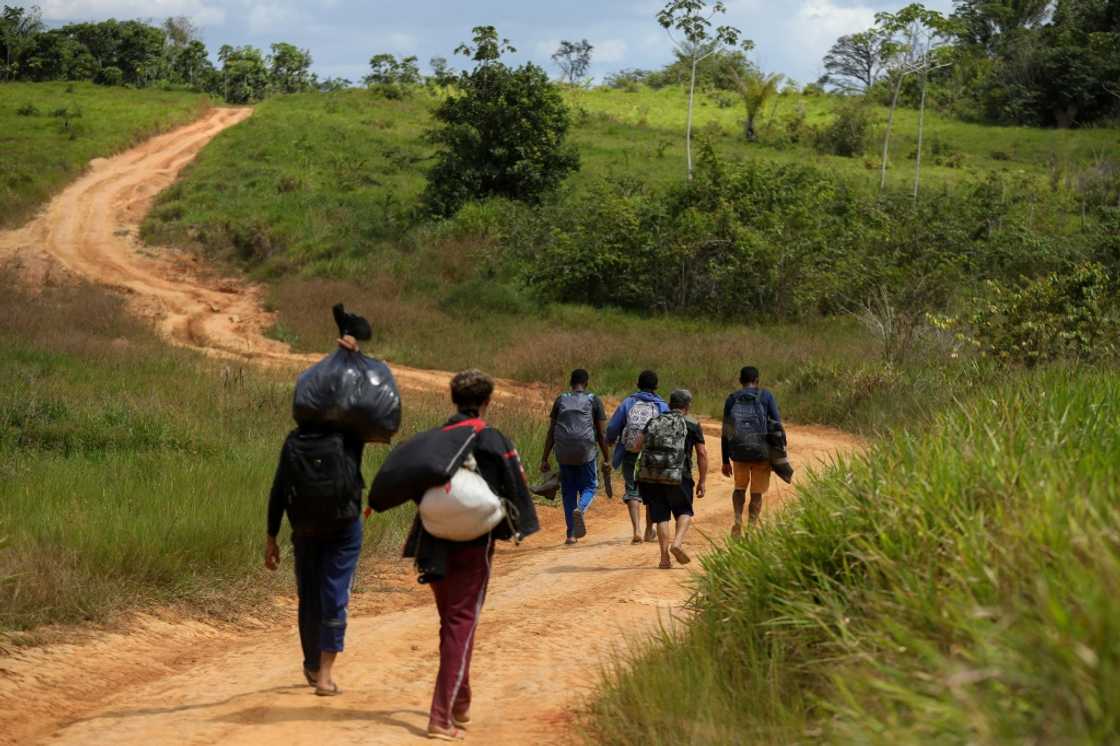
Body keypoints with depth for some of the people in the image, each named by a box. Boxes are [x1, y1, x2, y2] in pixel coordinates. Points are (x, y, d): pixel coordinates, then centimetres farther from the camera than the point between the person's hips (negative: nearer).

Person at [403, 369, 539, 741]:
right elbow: (515, 489, -5)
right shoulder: (495, 441, -8)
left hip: (435, 544, 5)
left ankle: (459, 706, 31)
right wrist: (517, 526, 15)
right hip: (474, 543, -5)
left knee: (450, 623, 20)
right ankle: (443, 717, -10)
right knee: (462, 625, -2)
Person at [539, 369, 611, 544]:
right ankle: (580, 510, -22)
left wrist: (544, 459, 11)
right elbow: (601, 433, 3)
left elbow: (551, 432, 9)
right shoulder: (594, 401, 6)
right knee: (589, 487, 11)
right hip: (586, 451, -2)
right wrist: (607, 460, 8)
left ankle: (571, 534, 7)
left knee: (568, 491, 11)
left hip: (563, 453, 2)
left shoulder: (561, 400, 11)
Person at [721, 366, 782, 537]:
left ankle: (738, 518, 3)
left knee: (740, 488, 23)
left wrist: (725, 461, 9)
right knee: (756, 492, 10)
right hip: (762, 452, -2)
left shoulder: (732, 399, 5)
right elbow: (777, 425, -6)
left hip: (739, 453, 2)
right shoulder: (766, 396, 0)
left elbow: (725, 432, 4)